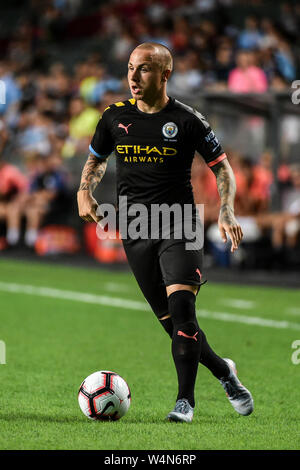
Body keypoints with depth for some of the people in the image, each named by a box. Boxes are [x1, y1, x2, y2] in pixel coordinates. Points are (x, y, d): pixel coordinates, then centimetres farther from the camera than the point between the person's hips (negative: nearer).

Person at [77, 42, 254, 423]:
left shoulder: (186, 120, -3)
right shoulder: (115, 116, 7)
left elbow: (221, 166, 5)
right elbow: (95, 160, 22)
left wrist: (226, 213, -9)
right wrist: (84, 192, 2)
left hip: (178, 225, -3)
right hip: (135, 231, 3)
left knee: (181, 305, -21)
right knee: (172, 321, 4)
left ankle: (185, 399, -13)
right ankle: (223, 370, 28)